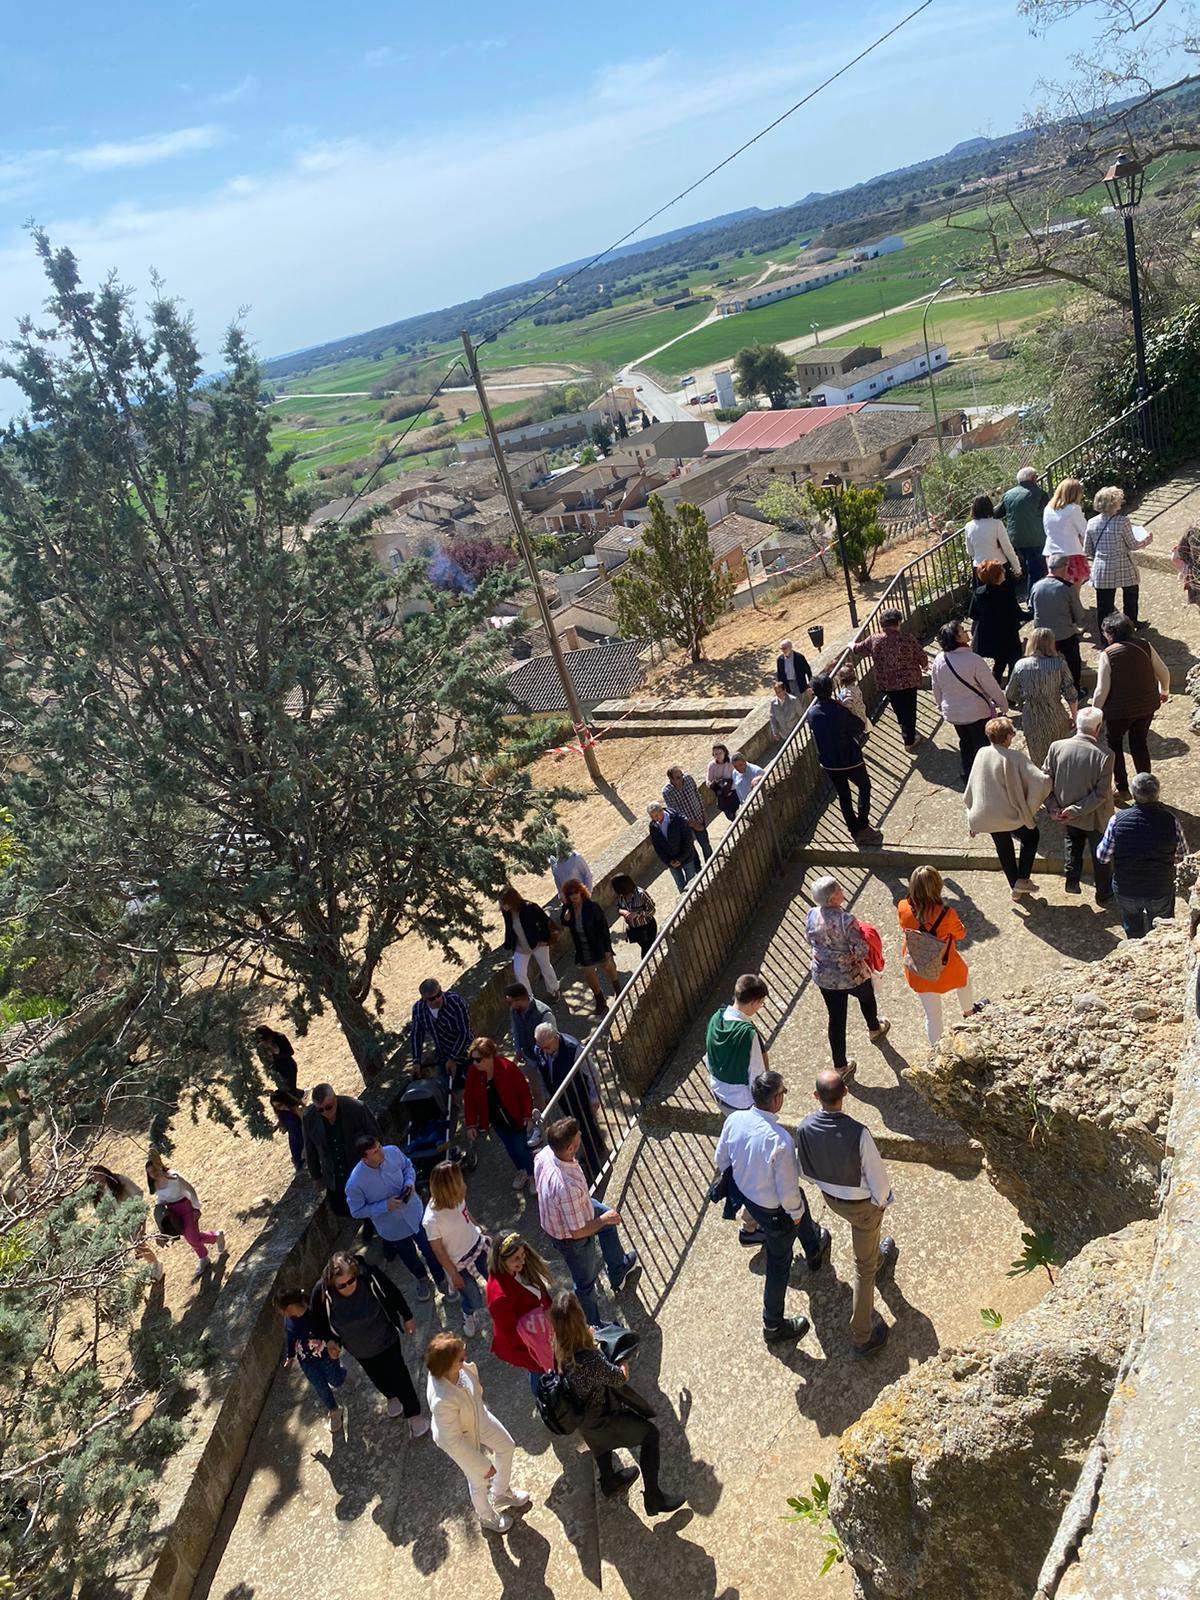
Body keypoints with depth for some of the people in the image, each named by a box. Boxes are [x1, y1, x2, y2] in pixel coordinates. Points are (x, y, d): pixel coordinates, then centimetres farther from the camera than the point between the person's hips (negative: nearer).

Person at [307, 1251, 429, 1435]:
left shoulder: (369, 1275, -36)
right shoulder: (322, 1291, -33)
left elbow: (393, 1294, -16)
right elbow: (315, 1319, -10)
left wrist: (407, 1317, -4)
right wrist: (329, 1340, -21)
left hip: (385, 1339, -3)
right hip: (358, 1349, 3)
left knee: (398, 1375, 11)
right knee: (377, 1377, 28)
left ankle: (414, 1414, 37)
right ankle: (392, 1397, 60)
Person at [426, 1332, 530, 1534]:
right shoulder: (442, 1401, -47)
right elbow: (454, 1442, -30)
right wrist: (484, 1466, -18)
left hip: (478, 1416, 6)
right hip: (462, 1439, -6)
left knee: (507, 1447, 26)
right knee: (480, 1481, 22)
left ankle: (502, 1493, 56)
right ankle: (487, 1518, 57)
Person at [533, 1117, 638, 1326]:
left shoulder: (545, 1153, -23)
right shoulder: (568, 1187, -46)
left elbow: (537, 1184, 0)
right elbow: (578, 1232, -33)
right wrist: (603, 1219, -15)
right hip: (570, 1239, -8)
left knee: (608, 1216, 30)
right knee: (585, 1282, 20)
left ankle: (619, 1273, 54)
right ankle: (592, 1328, 49)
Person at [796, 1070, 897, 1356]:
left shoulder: (805, 1128, -26)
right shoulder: (858, 1134, -38)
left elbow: (804, 1170, -7)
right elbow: (877, 1175, -23)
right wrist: (882, 1201, -1)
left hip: (831, 1198, 4)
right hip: (863, 1203, -4)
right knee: (864, 1267, 16)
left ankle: (879, 1258, 68)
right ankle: (861, 1336, 29)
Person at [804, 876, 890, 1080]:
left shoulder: (811, 916, -14)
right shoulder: (846, 919, -31)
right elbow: (861, 949, -27)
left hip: (823, 976, 3)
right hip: (851, 976, -3)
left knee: (836, 1019, 15)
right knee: (866, 997, 30)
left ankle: (840, 1067, 23)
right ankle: (874, 1030, 59)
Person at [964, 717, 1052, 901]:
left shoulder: (982, 754, -6)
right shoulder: (1015, 757, -20)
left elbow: (971, 789, 2)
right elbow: (1042, 781, -28)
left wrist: (972, 820, 12)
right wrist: (1030, 809, -13)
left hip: (987, 815, 4)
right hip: (1012, 815, -4)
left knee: (1004, 851, 25)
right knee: (1031, 837, 26)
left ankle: (1016, 888, 36)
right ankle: (1022, 879, 19)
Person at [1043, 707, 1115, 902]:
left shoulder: (1056, 747, -17)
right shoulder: (1104, 754, -26)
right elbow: (1101, 793, -24)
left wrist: (1054, 806, -6)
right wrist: (1076, 810, -19)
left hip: (1066, 812, 2)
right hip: (1094, 817, -2)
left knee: (1073, 841, 34)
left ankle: (1072, 879, 26)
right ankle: (1104, 894, 36)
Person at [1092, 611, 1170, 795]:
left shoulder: (1107, 655, -18)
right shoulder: (1145, 646, -5)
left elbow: (1102, 690, -18)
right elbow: (1164, 672, 5)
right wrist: (1164, 691, 24)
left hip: (1119, 710, -4)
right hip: (1147, 706, 4)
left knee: (1114, 744, 19)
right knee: (1140, 744, 21)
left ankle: (1122, 787, 21)